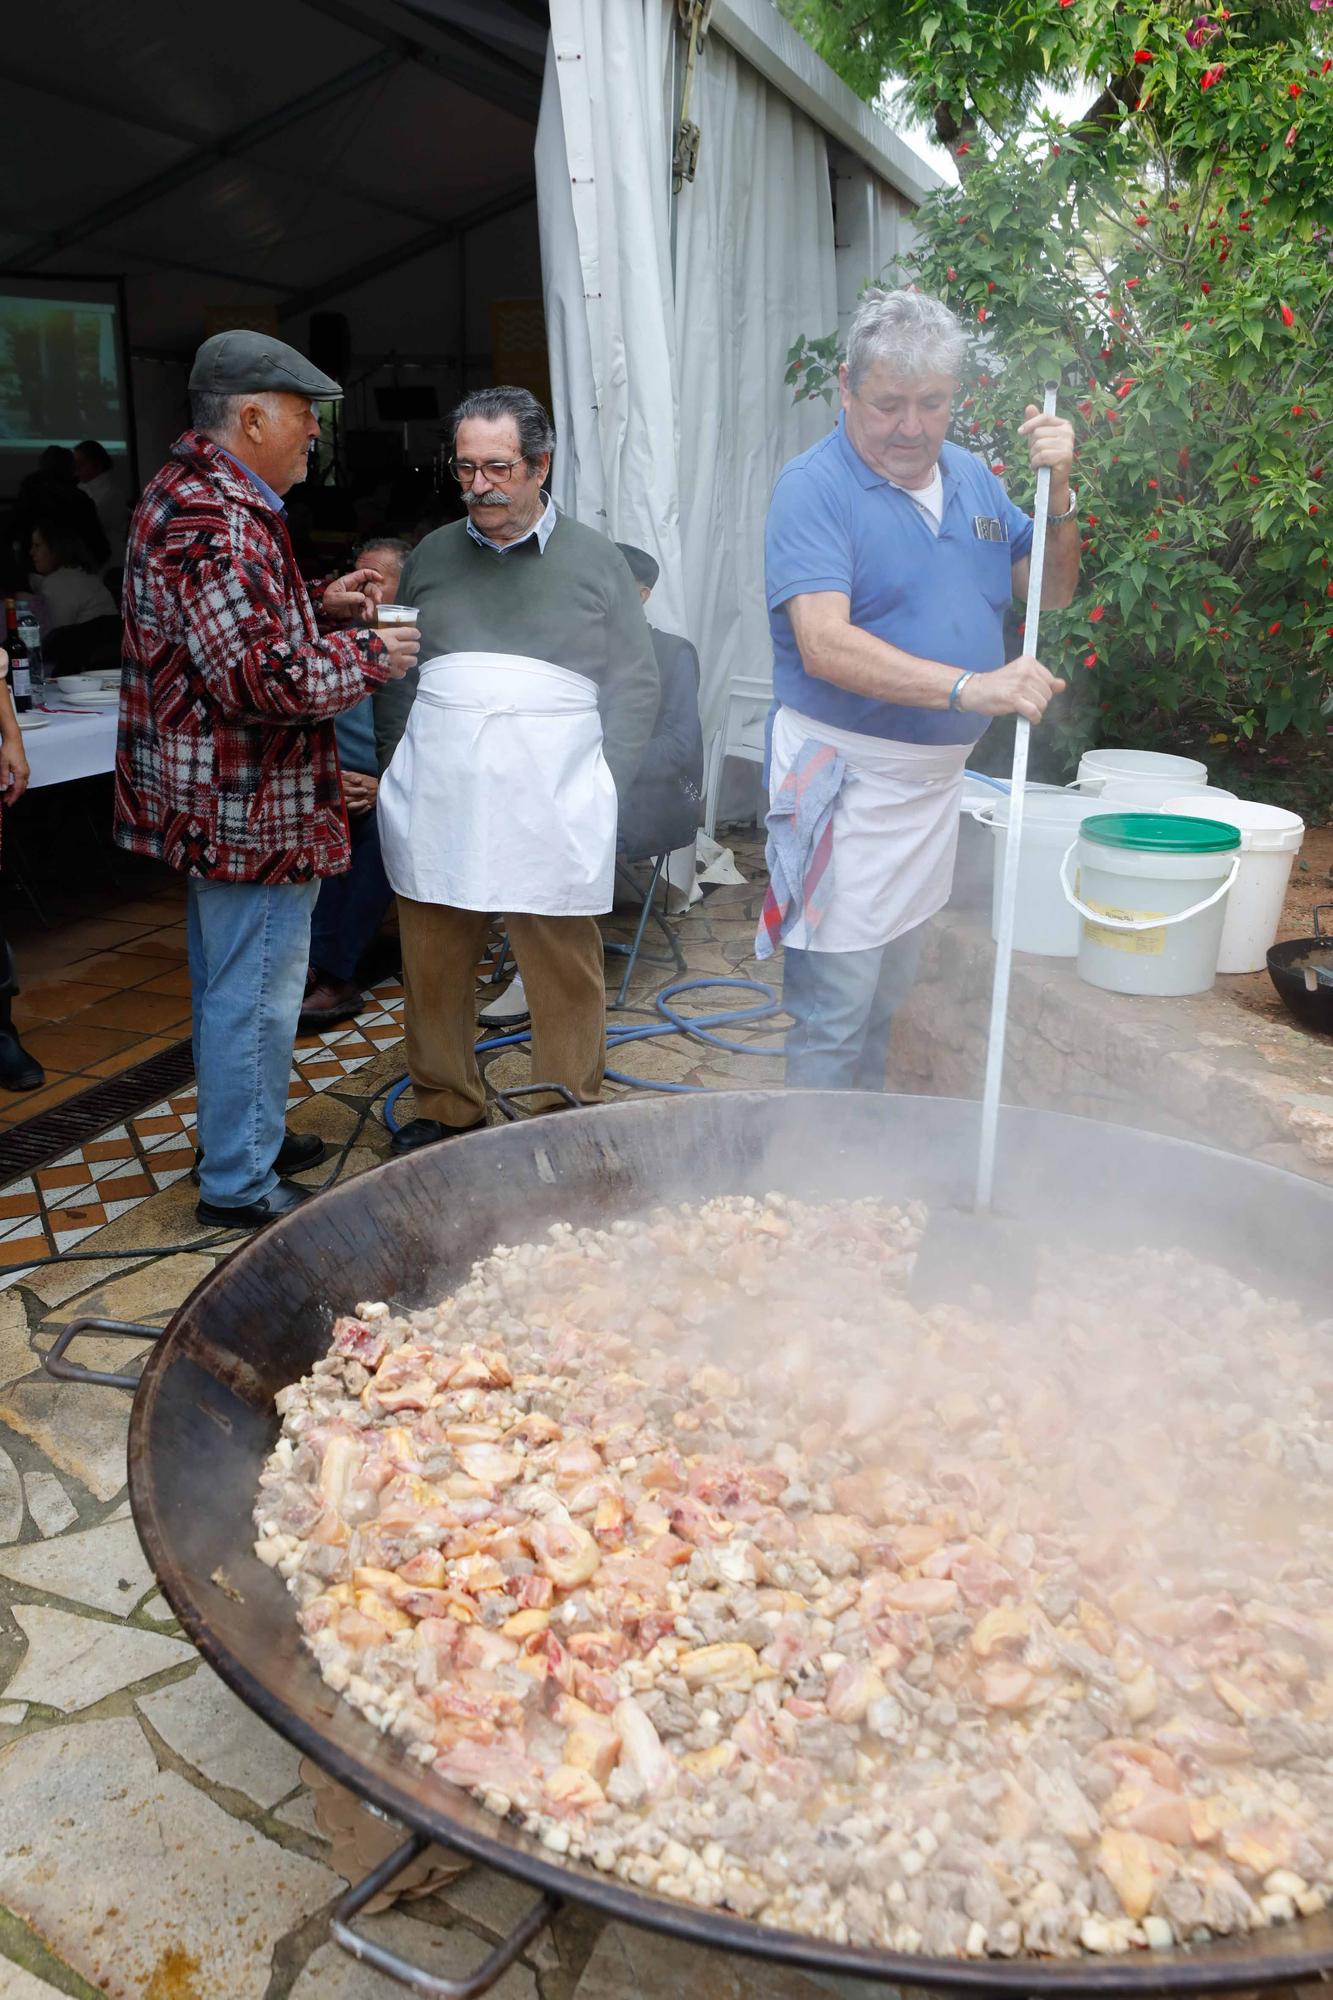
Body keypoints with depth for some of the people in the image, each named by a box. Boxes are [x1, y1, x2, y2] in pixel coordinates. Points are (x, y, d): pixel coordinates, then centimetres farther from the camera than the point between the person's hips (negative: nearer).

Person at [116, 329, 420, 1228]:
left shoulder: (188, 495, 14)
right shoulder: (220, 520, -22)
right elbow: (262, 680, -28)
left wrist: (317, 608, 11)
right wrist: (366, 655, -14)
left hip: (217, 798, 11)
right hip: (248, 806, -11)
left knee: (230, 982, 21)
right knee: (257, 992, 0)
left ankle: (244, 1136, 37)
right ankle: (240, 1181, 14)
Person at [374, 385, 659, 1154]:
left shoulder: (595, 559, 6)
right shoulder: (433, 557, 14)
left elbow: (636, 685, 4)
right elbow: (395, 677, 16)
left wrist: (601, 789, -4)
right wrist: (397, 775, 7)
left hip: (549, 806, -3)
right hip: (435, 804, 3)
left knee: (567, 974, 0)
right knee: (433, 968, 7)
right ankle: (447, 1109, 25)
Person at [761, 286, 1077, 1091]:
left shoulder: (971, 475, 9)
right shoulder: (814, 487, -14)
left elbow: (1050, 590, 12)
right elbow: (824, 646, -27)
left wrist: (1058, 493, -6)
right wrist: (970, 686, -37)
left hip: (938, 769, 7)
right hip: (847, 775, -7)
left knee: (890, 990, 20)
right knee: (833, 1010, -3)